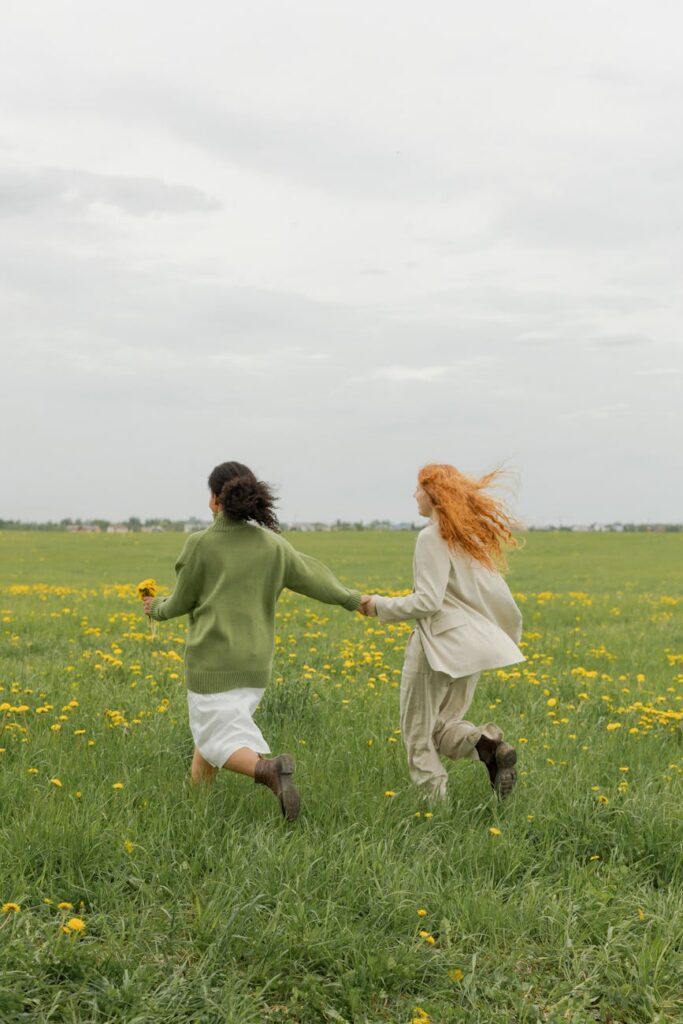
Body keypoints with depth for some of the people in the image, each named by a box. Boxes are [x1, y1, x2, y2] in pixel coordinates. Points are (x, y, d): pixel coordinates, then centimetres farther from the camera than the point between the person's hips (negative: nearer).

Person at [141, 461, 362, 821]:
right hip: (255, 663, 5)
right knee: (210, 726, 22)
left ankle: (269, 767, -30)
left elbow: (183, 602, -1)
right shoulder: (273, 545, 0)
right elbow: (314, 578, 10)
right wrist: (354, 600, 27)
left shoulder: (200, 544, -10)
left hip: (212, 660, -5)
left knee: (218, 739, -2)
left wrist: (158, 609, 21)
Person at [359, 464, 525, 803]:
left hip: (440, 642, -8)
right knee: (443, 724, 18)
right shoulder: (471, 535, 12)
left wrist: (380, 606, -6)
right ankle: (488, 743, -9)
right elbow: (498, 594, 14)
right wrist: (509, 637, 27)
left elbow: (427, 602, -18)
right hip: (473, 644, 8)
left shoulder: (432, 538, -12)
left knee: (418, 733, 5)